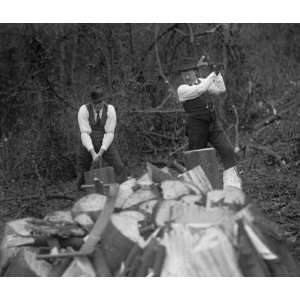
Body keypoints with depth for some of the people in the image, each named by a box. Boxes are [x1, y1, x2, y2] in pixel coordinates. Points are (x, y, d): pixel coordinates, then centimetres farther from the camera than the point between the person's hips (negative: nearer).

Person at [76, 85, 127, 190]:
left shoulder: (110, 109, -14)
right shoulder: (83, 110, -17)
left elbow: (110, 133, -15)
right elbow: (84, 133, -21)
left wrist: (101, 152, -26)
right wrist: (93, 153, -31)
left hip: (106, 143, 0)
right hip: (88, 145, 0)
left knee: (120, 167, -14)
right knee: (82, 171, 2)